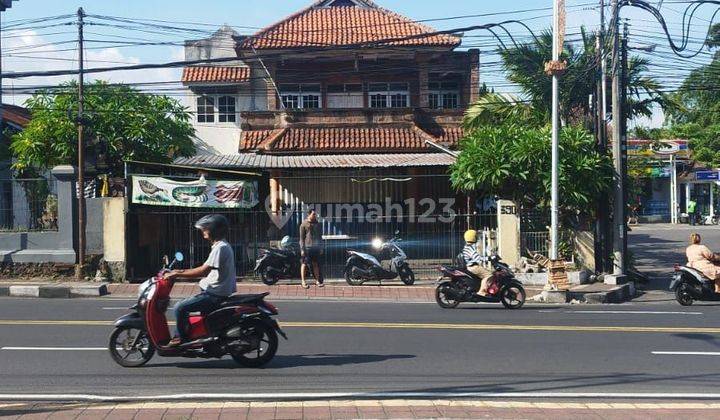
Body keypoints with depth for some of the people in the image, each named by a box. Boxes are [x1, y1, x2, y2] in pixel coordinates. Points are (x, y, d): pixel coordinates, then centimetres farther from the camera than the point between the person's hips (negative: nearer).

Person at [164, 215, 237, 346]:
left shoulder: (220, 247, -18)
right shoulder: (223, 246, 15)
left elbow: (204, 271, -25)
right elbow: (206, 268, 19)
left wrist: (178, 275, -19)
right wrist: (181, 271, 12)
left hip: (216, 295, -11)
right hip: (217, 292, 11)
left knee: (180, 308, -13)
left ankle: (181, 338, -1)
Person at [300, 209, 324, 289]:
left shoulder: (317, 224, 12)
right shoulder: (304, 224, -3)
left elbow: (320, 237, 18)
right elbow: (301, 238, -4)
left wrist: (321, 248, 13)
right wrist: (302, 249, -9)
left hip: (316, 248, 5)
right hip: (307, 247, -5)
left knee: (315, 264, 10)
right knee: (304, 264, -3)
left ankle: (318, 280, 16)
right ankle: (303, 281, 1)